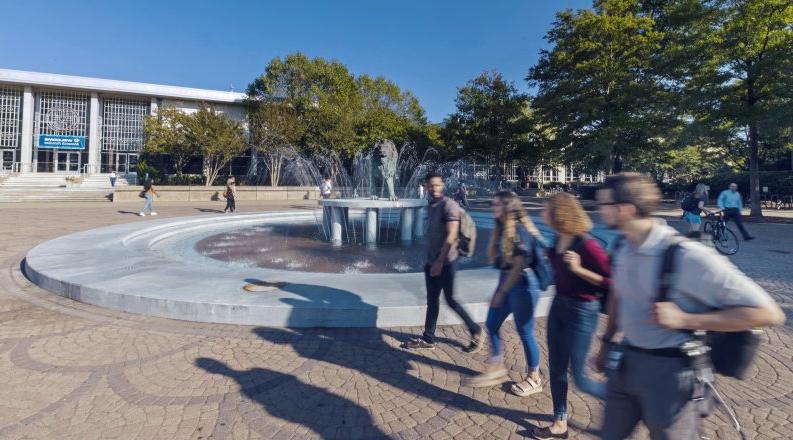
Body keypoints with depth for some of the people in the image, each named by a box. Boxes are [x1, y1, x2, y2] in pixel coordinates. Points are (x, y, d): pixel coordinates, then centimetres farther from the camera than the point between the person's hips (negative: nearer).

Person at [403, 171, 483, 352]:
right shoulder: (431, 206, 11)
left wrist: (440, 261, -22)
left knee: (450, 300, 1)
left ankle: (476, 332, 18)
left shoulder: (449, 205, -14)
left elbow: (451, 236, -20)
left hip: (446, 262, -8)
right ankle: (428, 339, 22)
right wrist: (429, 259, 18)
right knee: (432, 300, 12)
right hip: (431, 262, 8)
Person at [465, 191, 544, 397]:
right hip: (506, 281, 9)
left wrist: (501, 292, -16)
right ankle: (495, 370, 27)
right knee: (491, 325, 11)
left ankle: (534, 378, 25)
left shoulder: (520, 229, -17)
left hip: (522, 284, -9)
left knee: (524, 332, 5)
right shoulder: (502, 228, 8)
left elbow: (519, 265, -19)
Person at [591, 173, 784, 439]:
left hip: (670, 370, -6)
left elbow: (769, 313, -20)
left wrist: (684, 319, -26)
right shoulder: (622, 248, -1)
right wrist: (606, 342, 20)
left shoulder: (686, 256, -23)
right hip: (625, 364, 6)